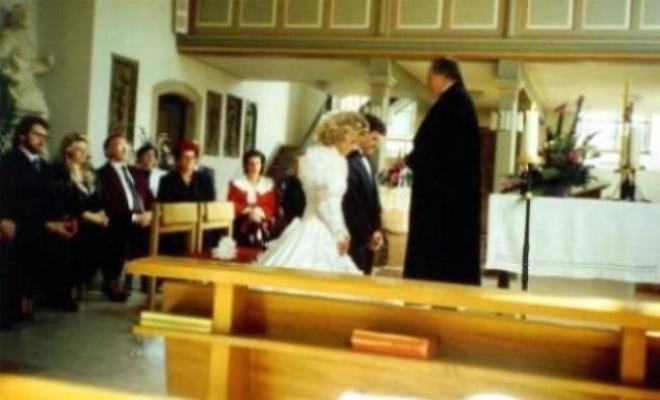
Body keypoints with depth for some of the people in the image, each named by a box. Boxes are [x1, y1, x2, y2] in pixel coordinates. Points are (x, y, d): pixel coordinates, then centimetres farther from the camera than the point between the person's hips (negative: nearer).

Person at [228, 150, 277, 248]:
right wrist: (248, 211, -14)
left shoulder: (269, 184, 13)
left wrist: (260, 211, -14)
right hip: (241, 223, -1)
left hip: (263, 223, 1)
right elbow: (232, 206, 2)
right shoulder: (237, 183, 10)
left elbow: (272, 208, 7)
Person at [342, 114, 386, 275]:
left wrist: (376, 230, 5)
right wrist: (368, 235, -10)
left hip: (367, 238, 9)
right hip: (354, 238, -9)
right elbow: (351, 205, -17)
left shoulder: (366, 164, 15)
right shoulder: (348, 162, -15)